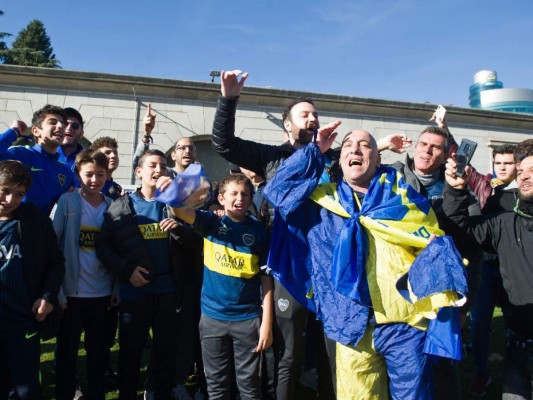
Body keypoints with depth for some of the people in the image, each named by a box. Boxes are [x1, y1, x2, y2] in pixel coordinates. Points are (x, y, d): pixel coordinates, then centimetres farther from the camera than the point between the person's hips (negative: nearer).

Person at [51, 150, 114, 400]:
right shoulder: (67, 201, -7)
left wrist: (117, 288, 1)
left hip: (102, 294, 3)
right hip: (71, 292, -2)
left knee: (99, 352, 14)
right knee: (66, 351, 11)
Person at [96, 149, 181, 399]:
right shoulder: (121, 207, 1)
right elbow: (103, 245, -3)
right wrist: (126, 270, -13)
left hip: (167, 291, 2)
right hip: (133, 291, -1)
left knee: (167, 350, 13)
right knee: (130, 351, 12)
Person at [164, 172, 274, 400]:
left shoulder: (258, 231, -2)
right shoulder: (211, 222, -1)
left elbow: (265, 278, -2)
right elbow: (180, 211, -18)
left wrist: (267, 323, -5)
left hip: (248, 318, 0)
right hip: (212, 317, 1)